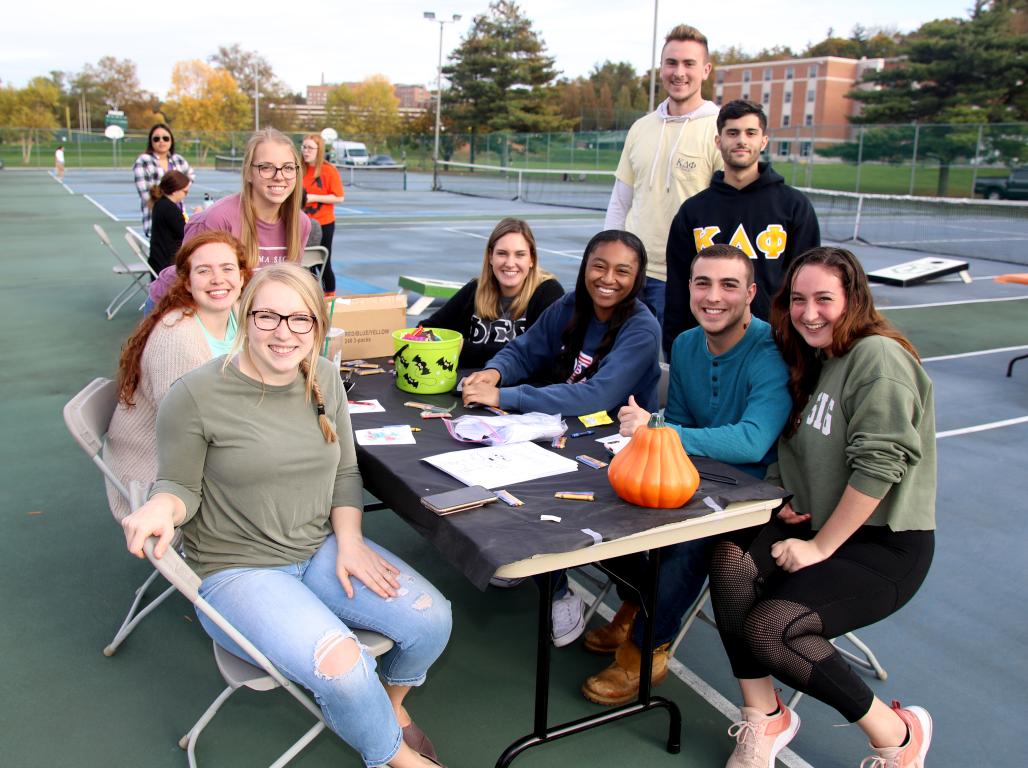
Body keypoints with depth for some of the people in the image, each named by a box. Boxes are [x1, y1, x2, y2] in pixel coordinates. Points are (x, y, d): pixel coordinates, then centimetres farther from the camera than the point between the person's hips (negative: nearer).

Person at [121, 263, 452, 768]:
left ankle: (390, 704, 22)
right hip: (238, 570, -5)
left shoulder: (324, 379, 3)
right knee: (343, 668, -27)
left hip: (322, 549, 5)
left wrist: (349, 542, -4)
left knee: (431, 619, -13)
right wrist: (162, 506, -28)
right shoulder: (195, 396, -14)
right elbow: (180, 487, -5)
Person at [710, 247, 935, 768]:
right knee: (731, 562, -22)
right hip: (817, 525, 7)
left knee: (770, 629, -23)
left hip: (885, 543, -7)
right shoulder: (813, 359, 12)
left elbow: (878, 466, -23)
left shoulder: (878, 357, -16)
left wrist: (820, 547, -18)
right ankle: (763, 717, -4)